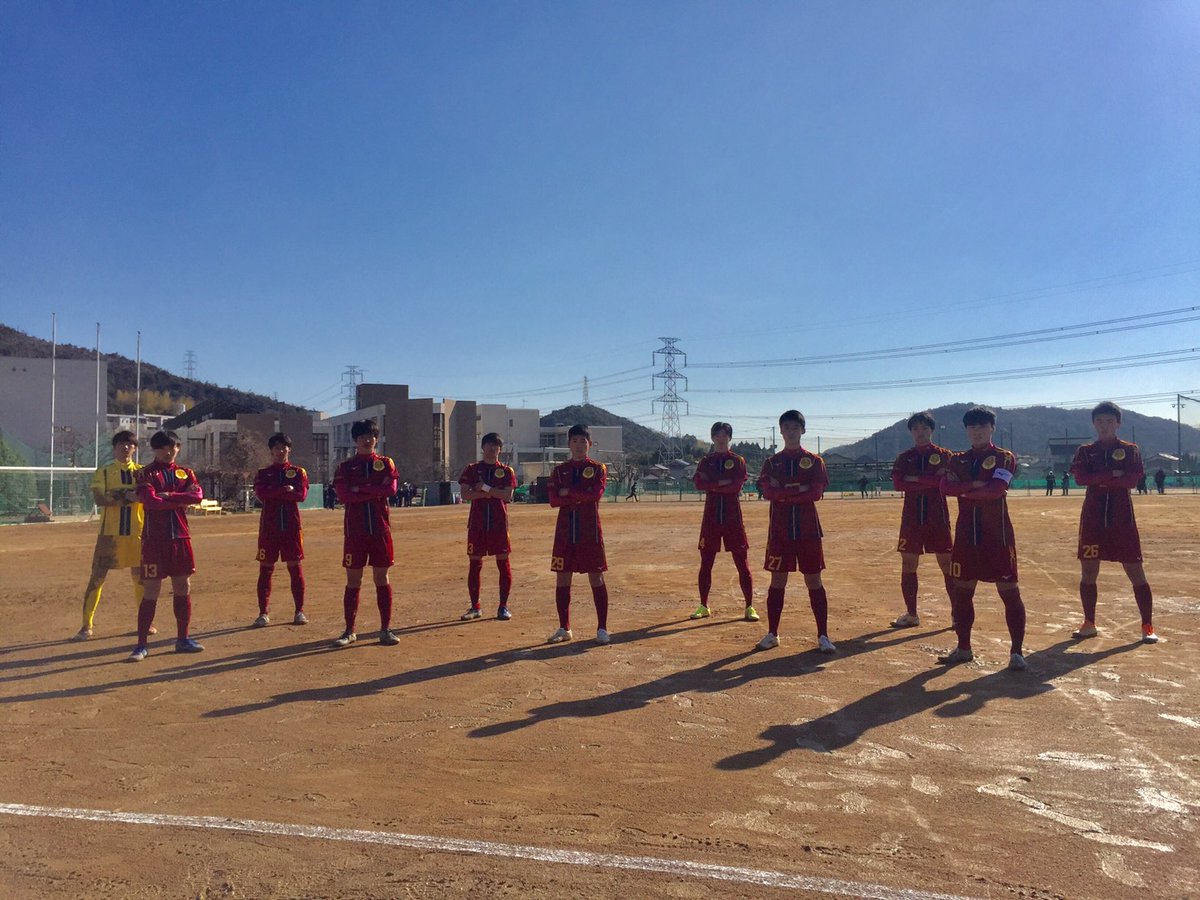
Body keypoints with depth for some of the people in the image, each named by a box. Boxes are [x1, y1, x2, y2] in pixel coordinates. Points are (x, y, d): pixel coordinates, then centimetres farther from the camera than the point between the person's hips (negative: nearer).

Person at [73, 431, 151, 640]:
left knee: (140, 576, 9)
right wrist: (126, 496, -27)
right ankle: (86, 626, 8)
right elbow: (99, 498, -13)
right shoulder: (104, 472, 2)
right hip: (110, 533, -1)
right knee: (97, 577, 0)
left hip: (137, 532, 2)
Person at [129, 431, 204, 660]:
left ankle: (183, 639, 18)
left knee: (183, 589, 8)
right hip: (154, 539, -4)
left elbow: (198, 495, -7)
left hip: (180, 538, 4)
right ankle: (142, 644, 5)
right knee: (150, 592, -3)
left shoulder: (185, 473, 12)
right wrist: (181, 500, -11)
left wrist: (168, 497, -14)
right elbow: (150, 501, -17)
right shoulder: (146, 474, 0)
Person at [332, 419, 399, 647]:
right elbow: (343, 495, -10)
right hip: (354, 531, 0)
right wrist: (375, 492, -12)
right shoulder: (345, 467, 6)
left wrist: (360, 489, -11)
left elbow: (391, 489, -10)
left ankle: (386, 629, 11)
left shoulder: (386, 463, 7)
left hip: (380, 530, 0)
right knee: (353, 581, 4)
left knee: (382, 579, 4)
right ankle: (349, 631, 13)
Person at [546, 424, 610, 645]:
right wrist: (581, 496, -14)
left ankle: (602, 628, 7)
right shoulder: (560, 470, 9)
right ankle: (564, 628, 16)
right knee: (562, 579, 5)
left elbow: (595, 494, -16)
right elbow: (554, 499, -4)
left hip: (590, 531, -3)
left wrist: (568, 492, -12)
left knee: (596, 577, -1)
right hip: (565, 530, 3)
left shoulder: (598, 468, 2)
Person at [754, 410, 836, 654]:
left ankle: (823, 636, 7)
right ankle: (772, 634, 15)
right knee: (777, 580, 5)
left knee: (814, 580, 1)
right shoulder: (771, 462, 7)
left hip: (808, 528, -1)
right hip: (780, 529, 1)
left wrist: (783, 493, -12)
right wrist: (800, 489, -13)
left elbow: (817, 493, -9)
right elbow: (768, 492, -8)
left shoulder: (815, 461, 5)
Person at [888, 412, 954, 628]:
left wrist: (915, 479, -14)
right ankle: (911, 614, 15)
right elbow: (898, 484, -8)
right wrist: (932, 480, -12)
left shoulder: (945, 455, 2)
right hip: (911, 518, 2)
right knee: (908, 565, 5)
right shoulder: (904, 458, 7)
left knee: (947, 565, -1)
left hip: (938, 518, -2)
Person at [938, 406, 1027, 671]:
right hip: (966, 533, 5)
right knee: (961, 590, 8)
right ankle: (963, 648, 21)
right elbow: (946, 487, -5)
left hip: (998, 533, -5)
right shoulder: (958, 459, 11)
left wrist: (963, 490, -12)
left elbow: (996, 489, -18)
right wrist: (975, 486, -18)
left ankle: (1017, 651, 6)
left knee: (1009, 591, -3)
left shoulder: (1004, 458, -2)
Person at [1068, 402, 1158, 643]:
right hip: (1093, 517, 2)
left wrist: (1098, 479, -13)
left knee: (1136, 572, -2)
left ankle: (1148, 627, 8)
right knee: (1088, 572, 4)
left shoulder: (1130, 450, 4)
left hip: (1122, 517, -2)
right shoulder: (1085, 451, 8)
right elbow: (1080, 478, -9)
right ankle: (1089, 624, 17)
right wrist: (1112, 474, -16)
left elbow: (1132, 480, -12)